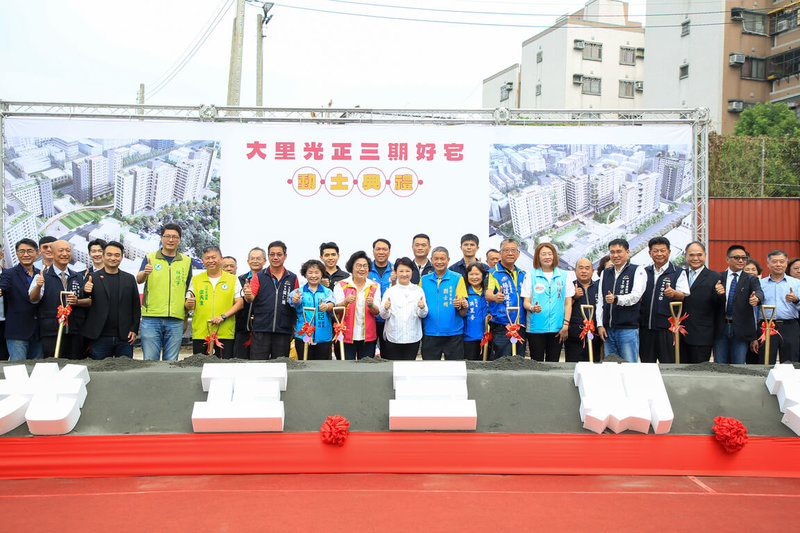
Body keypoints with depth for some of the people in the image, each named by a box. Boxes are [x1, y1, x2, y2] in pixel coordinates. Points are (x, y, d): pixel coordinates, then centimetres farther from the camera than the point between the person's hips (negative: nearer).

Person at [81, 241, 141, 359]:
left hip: (124, 338, 1)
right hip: (99, 338, -1)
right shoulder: (93, 277, 6)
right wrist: (86, 291, -19)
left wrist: (134, 330, 1)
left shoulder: (130, 278, 10)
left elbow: (136, 306, 10)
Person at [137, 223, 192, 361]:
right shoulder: (150, 258, 7)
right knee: (150, 361, -1)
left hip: (175, 320, 2)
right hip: (151, 319, -1)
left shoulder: (186, 261, 13)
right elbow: (138, 280, -9)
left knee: (171, 362, 4)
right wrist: (144, 273, -30)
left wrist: (189, 302, 6)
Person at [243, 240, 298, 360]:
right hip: (261, 329, -1)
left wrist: (296, 301, -4)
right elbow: (250, 298, -6)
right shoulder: (259, 277, 7)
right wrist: (248, 295, -25)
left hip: (284, 331, 1)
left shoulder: (292, 278, 10)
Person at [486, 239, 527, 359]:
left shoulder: (523, 274, 15)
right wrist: (495, 297, -40)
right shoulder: (493, 273, -2)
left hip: (520, 326, 5)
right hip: (501, 327, -5)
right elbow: (488, 294, -18)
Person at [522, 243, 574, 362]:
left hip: (557, 328, 2)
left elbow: (568, 303, 8)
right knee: (536, 362, -1)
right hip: (536, 327, -1)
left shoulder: (564, 276, 9)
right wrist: (532, 308, -21)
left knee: (553, 362, 5)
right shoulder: (531, 275, 4)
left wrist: (566, 325, -1)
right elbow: (526, 301, 2)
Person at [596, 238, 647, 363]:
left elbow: (635, 296, -13)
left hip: (628, 329, -5)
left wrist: (616, 299, -31)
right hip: (608, 329, 5)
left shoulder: (637, 271, 2)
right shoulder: (605, 273, 16)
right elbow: (600, 301, 14)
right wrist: (600, 325, 5)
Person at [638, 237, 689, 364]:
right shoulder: (644, 272, 13)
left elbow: (683, 295, -8)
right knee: (646, 365, 8)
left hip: (666, 327, -3)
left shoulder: (678, 273, 3)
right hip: (645, 326, 3)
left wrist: (673, 293, -30)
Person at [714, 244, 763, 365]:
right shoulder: (718, 277, 5)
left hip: (740, 329, 0)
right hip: (721, 328, 0)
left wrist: (756, 298, -37)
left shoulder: (751, 279, 6)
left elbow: (759, 292, -14)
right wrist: (717, 293, -26)